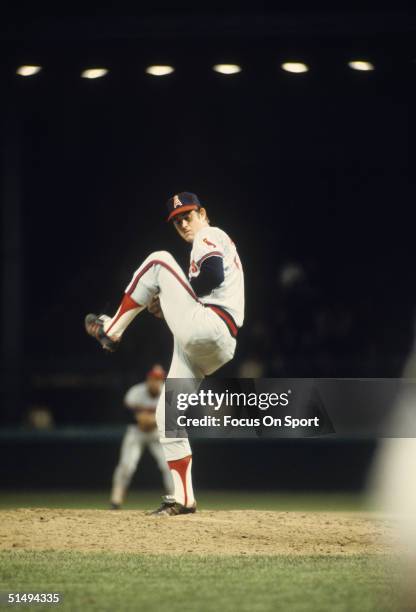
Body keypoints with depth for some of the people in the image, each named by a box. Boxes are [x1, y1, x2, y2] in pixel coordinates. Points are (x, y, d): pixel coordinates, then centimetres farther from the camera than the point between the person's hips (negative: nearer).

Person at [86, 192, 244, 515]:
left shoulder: (209, 237, 3)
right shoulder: (212, 244, 32)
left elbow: (212, 275, -19)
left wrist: (172, 295, -6)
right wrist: (168, 303, 15)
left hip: (206, 329, -10)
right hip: (208, 349, 10)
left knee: (159, 261, -11)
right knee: (167, 415, 9)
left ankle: (112, 330, -4)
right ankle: (182, 499, 7)